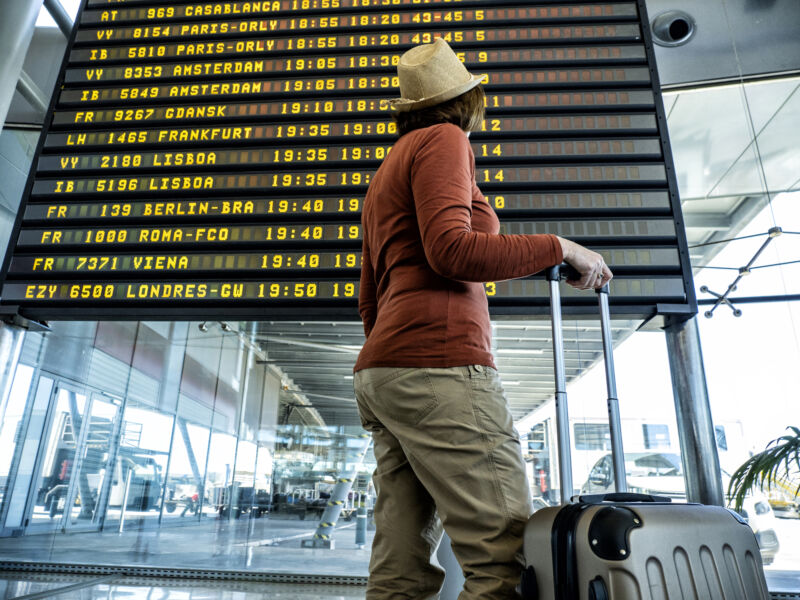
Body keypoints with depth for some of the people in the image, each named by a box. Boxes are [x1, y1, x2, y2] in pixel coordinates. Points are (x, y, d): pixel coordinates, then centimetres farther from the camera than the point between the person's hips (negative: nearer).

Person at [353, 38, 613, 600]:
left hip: (381, 370, 10)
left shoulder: (386, 174, 31)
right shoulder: (443, 139, 5)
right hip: (439, 364, -9)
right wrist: (559, 247, -2)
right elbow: (450, 250, -13)